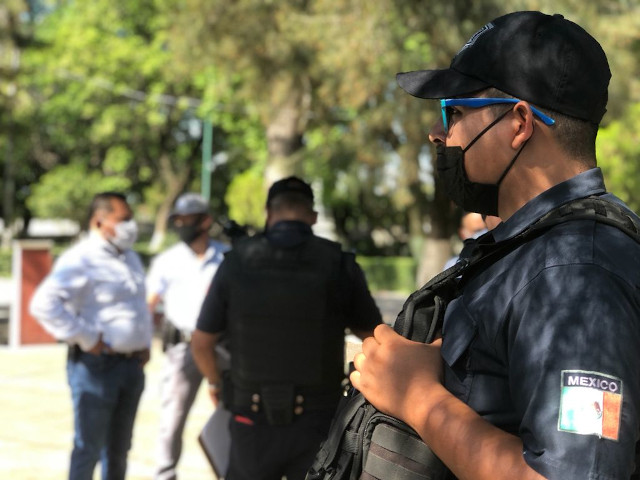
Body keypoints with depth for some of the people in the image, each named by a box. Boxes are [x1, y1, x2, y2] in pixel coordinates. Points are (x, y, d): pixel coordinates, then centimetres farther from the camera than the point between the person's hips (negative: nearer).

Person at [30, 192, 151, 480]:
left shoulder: (130, 258, 15)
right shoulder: (80, 260, -14)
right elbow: (44, 304, -26)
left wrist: (145, 343, 16)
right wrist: (85, 338, -21)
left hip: (131, 364, 8)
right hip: (96, 366, -8)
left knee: (119, 448, 16)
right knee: (89, 448, -2)